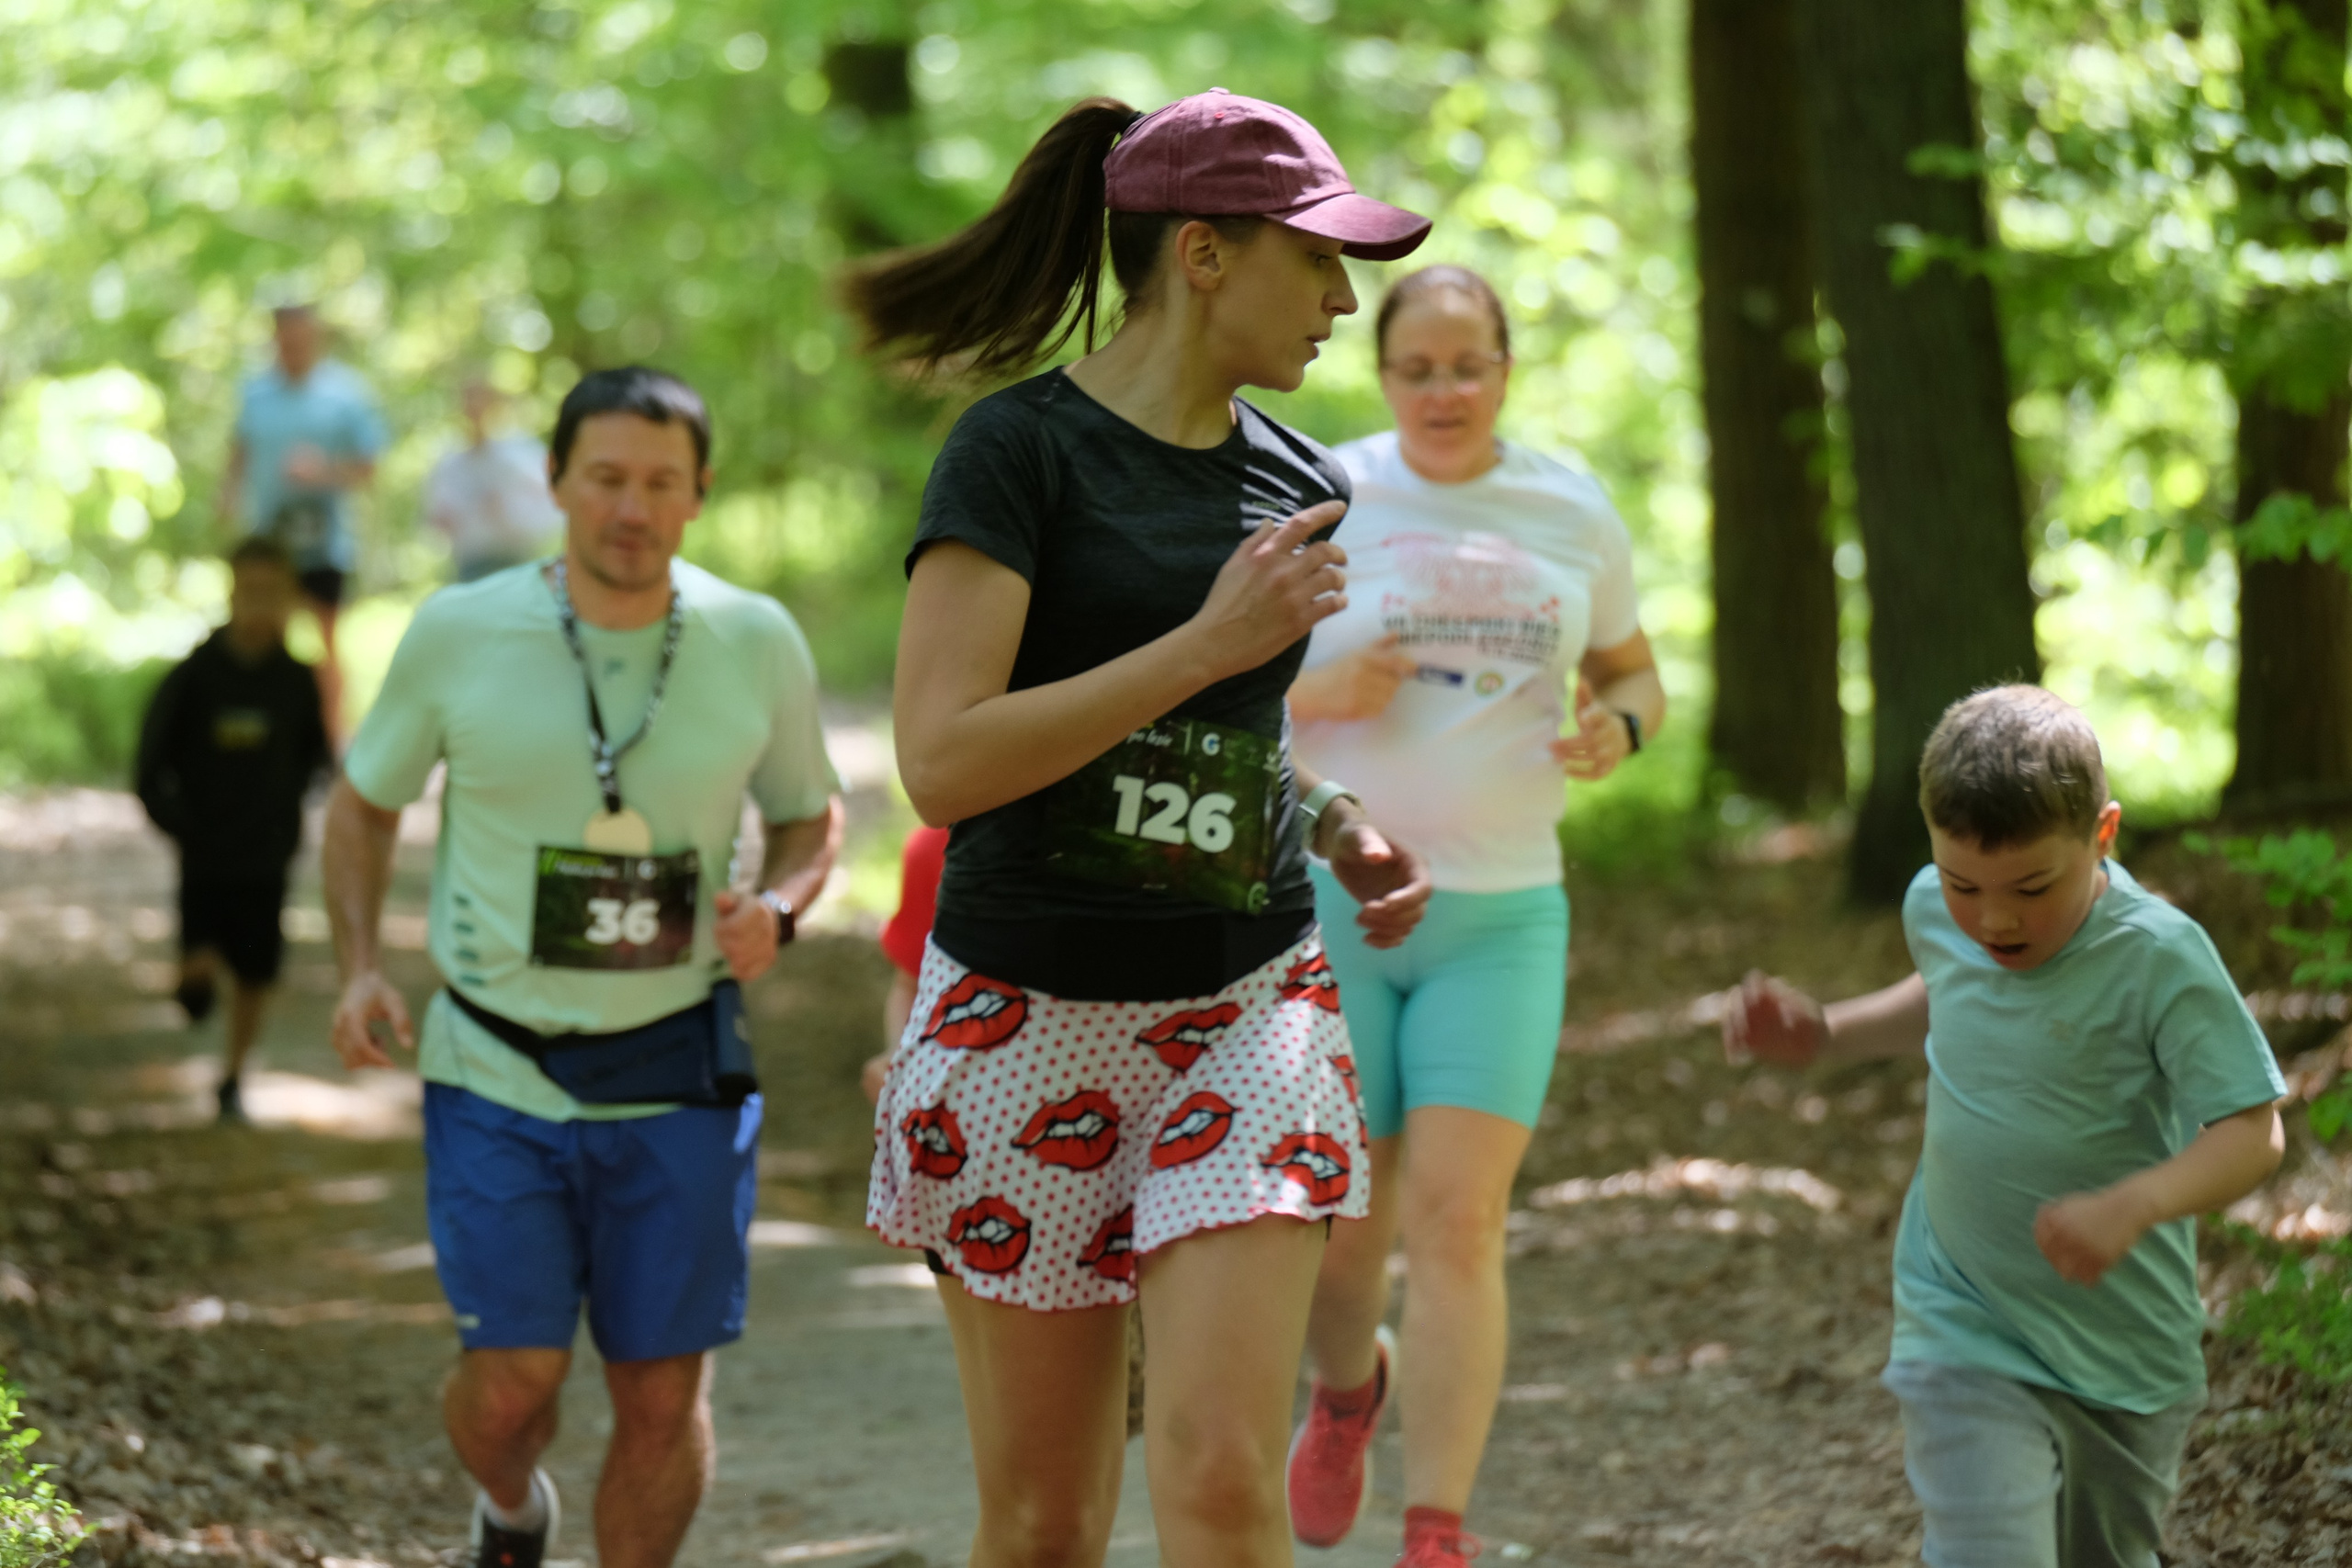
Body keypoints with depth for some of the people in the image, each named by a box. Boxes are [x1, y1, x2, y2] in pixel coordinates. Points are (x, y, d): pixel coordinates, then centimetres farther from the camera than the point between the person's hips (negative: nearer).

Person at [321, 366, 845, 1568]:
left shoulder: (757, 645, -2)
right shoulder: (459, 635, -6)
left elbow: (811, 815, 13)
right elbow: (364, 802, 9)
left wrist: (776, 909, -9)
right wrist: (360, 967, -6)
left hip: (675, 1071, 1)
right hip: (497, 1071, -1)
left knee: (663, 1391, 1)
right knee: (514, 1378, -8)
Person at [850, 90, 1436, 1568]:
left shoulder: (1297, 487, 8)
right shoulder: (1019, 449, -11)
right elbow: (942, 763, -20)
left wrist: (1342, 828, 5)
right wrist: (1213, 641, -21)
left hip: (1248, 1009, 3)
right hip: (1030, 1014, -3)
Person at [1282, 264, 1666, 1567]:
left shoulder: (1575, 515, 5)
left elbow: (1635, 676, 18)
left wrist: (1615, 727, -6)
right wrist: (1310, 692, -19)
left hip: (1501, 918, 1)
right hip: (1331, 904, -1)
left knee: (1458, 1223, -10)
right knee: (1339, 1227, 4)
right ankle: (1346, 1390, 40)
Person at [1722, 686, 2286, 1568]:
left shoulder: (2159, 957, -20)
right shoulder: (1935, 912, -4)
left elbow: (2251, 1133, -23)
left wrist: (2132, 1206, -40)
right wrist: (1823, 1036, 8)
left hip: (2128, 1354, -1)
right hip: (1966, 1339, 1)